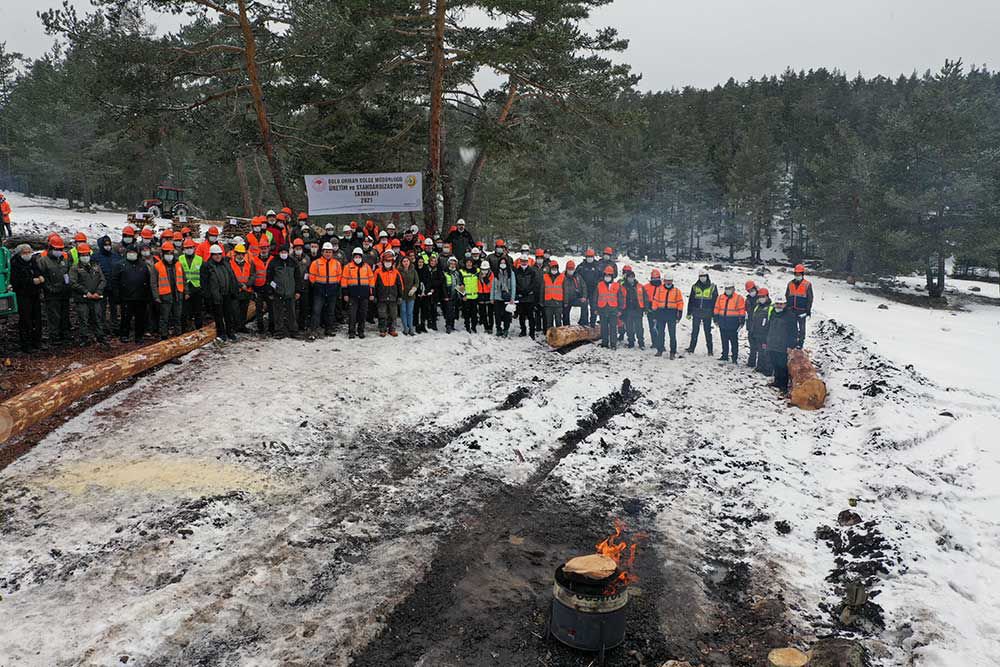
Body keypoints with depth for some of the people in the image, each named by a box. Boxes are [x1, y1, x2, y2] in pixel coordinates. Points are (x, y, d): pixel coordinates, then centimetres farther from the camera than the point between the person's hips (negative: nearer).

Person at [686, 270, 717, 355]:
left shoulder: (712, 287, 3)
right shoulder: (695, 287, 7)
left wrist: (714, 314, 0)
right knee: (695, 331, 5)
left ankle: (710, 350, 10)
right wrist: (689, 313, 5)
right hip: (696, 313, 2)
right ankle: (692, 347, 14)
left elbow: (715, 301, 4)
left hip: (707, 314, -1)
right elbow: (691, 300, 10)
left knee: (708, 332, 3)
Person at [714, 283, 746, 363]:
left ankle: (735, 357, 4)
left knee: (734, 341, 0)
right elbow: (717, 309, 14)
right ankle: (725, 356, 22)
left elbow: (742, 311, -3)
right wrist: (716, 320, 11)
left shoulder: (739, 298, -4)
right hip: (723, 324, 4)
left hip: (733, 324, -4)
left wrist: (742, 322, -5)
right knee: (724, 341, 12)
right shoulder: (720, 297, 8)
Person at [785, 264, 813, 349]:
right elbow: (787, 296, 16)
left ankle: (801, 342, 7)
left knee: (801, 327, 1)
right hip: (791, 310, 4)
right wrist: (788, 307, 11)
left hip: (802, 310, -4)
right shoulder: (790, 283, 9)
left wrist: (808, 310, -4)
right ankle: (793, 341, 18)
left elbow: (810, 298, 0)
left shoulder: (807, 284, -2)